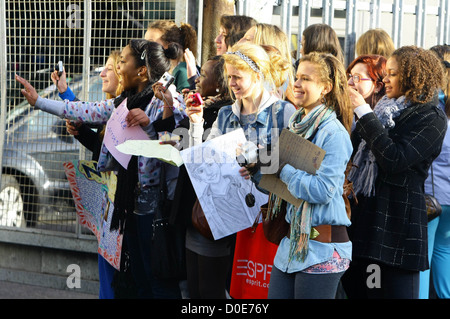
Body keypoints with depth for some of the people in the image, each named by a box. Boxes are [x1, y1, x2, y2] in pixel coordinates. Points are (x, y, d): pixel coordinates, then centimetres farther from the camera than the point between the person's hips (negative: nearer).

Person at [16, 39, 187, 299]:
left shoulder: (168, 102, -13)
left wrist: (149, 125, -33)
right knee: (140, 279, 15)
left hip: (156, 205, -9)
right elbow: (85, 111, 18)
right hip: (132, 202, 9)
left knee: (161, 282, -5)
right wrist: (37, 101, 21)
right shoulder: (125, 103, 13)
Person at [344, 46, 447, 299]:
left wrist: (364, 113, -17)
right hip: (368, 212, 8)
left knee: (393, 290, -4)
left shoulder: (432, 118, -9)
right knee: (362, 290, 10)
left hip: (398, 220, -8)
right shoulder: (388, 109, 15)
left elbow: (394, 160, -21)